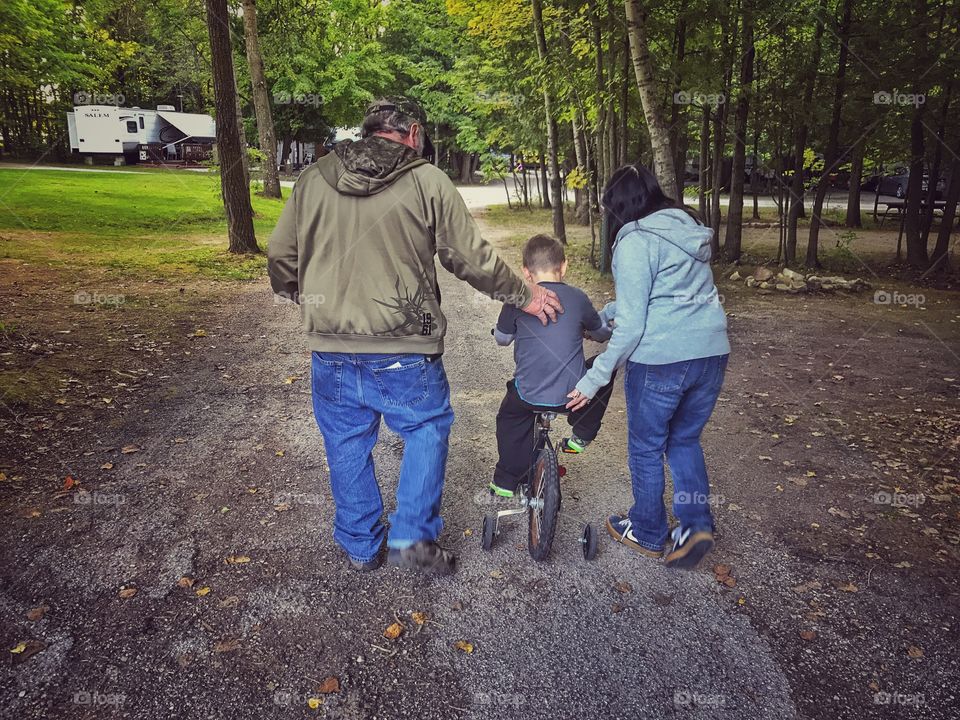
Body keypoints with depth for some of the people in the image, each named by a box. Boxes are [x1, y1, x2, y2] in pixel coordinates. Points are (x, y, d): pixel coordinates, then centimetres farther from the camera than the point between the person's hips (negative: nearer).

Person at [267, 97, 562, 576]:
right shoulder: (427, 181, -5)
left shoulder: (312, 180, 5)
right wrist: (525, 295, 12)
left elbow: (280, 257, 10)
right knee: (428, 429, 18)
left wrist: (301, 296, 30)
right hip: (403, 348, -3)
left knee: (347, 442, 17)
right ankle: (412, 537, 14)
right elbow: (471, 258, -3)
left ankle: (360, 547, 31)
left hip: (331, 347, 4)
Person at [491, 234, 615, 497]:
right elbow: (602, 333, 15)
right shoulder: (578, 298, -2)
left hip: (527, 395, 0)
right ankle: (581, 436, 31)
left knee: (509, 419, 32)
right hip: (572, 394, 0)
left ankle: (505, 480, 31)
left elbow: (502, 338, 10)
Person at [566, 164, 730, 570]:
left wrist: (595, 377, -11)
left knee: (646, 448, 12)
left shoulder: (635, 241, -11)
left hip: (660, 359, -7)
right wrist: (604, 313, 27)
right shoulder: (687, 229, 13)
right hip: (712, 353, 7)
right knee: (685, 440, 23)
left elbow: (632, 325, -15)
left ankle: (648, 535, 28)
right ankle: (696, 523, 15)